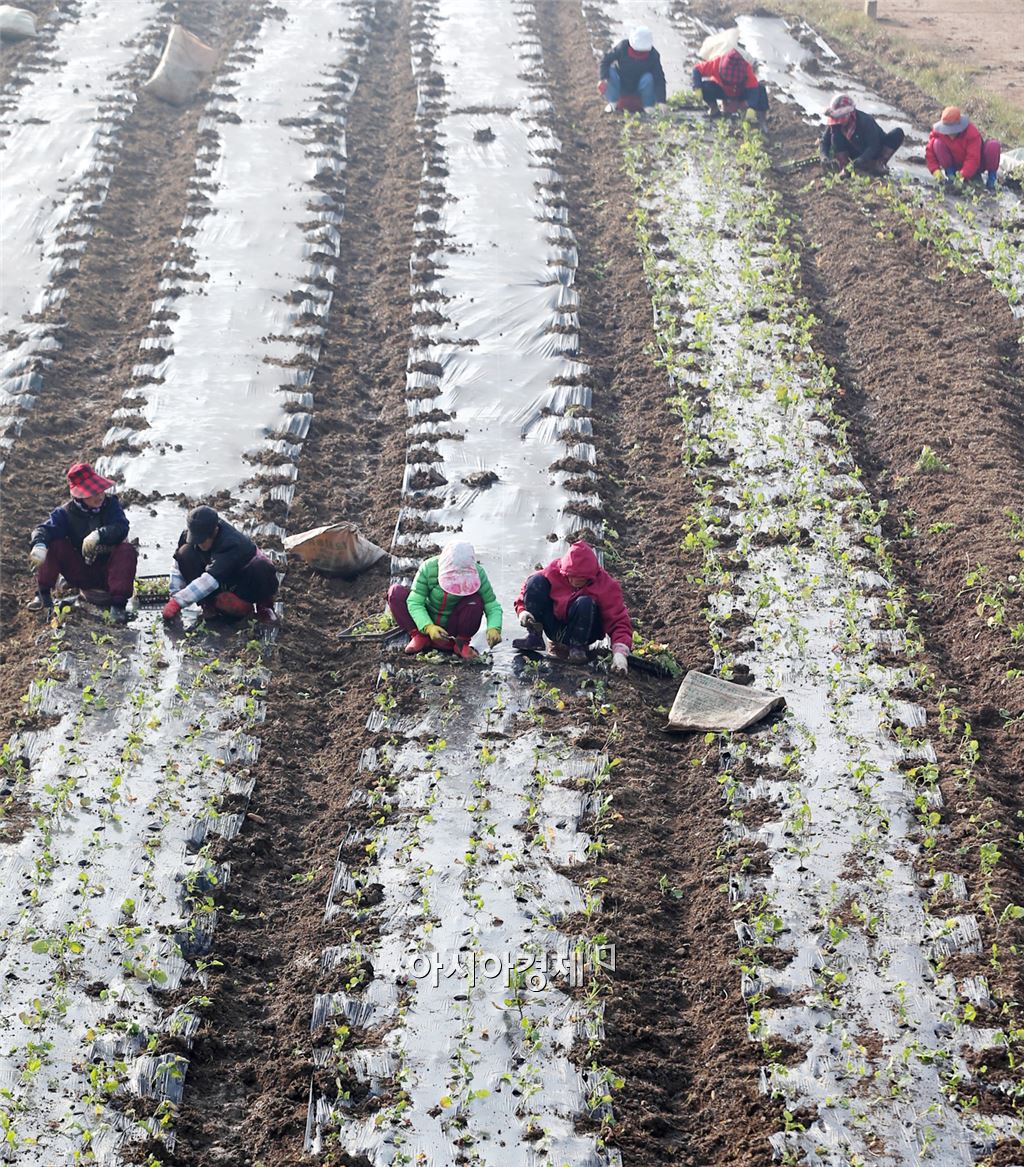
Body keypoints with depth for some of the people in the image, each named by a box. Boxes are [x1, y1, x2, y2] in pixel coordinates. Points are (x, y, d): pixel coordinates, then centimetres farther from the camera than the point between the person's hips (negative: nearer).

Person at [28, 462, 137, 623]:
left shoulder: (110, 504, -7)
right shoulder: (67, 512, -5)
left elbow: (121, 528, -23)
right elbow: (44, 529, -19)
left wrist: (99, 535, -43)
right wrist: (39, 545, -43)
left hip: (107, 572, -1)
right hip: (79, 572, 1)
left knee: (127, 550, -29)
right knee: (53, 544, -16)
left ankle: (117, 604, -30)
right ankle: (43, 595, -13)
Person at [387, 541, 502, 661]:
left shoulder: (477, 573, -19)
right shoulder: (428, 568, -21)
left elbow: (492, 605, -13)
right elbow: (415, 602, -22)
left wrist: (494, 628, -34)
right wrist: (428, 627, -39)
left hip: (453, 627, 0)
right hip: (430, 623, 0)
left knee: (475, 601, -31)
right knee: (396, 592, -19)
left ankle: (461, 643, -9)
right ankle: (419, 637, -13)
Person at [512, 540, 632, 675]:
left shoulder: (606, 586, -21)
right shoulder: (554, 570, -15)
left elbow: (619, 622, -26)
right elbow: (530, 587, -4)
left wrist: (619, 653, -41)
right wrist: (522, 611, -23)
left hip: (582, 631, -3)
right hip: (555, 627, 3)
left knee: (585, 603, -36)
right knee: (535, 581, -17)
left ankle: (578, 647, -15)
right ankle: (533, 637, -14)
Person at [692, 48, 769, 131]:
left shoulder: (747, 68, -34)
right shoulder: (717, 63, -34)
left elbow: (753, 89, -37)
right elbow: (697, 69, -27)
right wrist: (697, 87, -40)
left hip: (741, 94, -1)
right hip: (722, 91, 1)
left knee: (760, 89, -29)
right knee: (706, 86, -29)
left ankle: (761, 117, -16)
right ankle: (714, 110, -3)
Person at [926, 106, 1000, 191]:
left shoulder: (972, 132, -27)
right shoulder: (938, 131, -18)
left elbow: (973, 159, -33)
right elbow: (930, 152, -11)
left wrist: (962, 176, -45)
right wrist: (936, 170, -25)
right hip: (956, 165, 2)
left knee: (993, 146, -30)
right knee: (938, 144, -22)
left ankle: (991, 179, -10)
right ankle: (950, 176, -11)